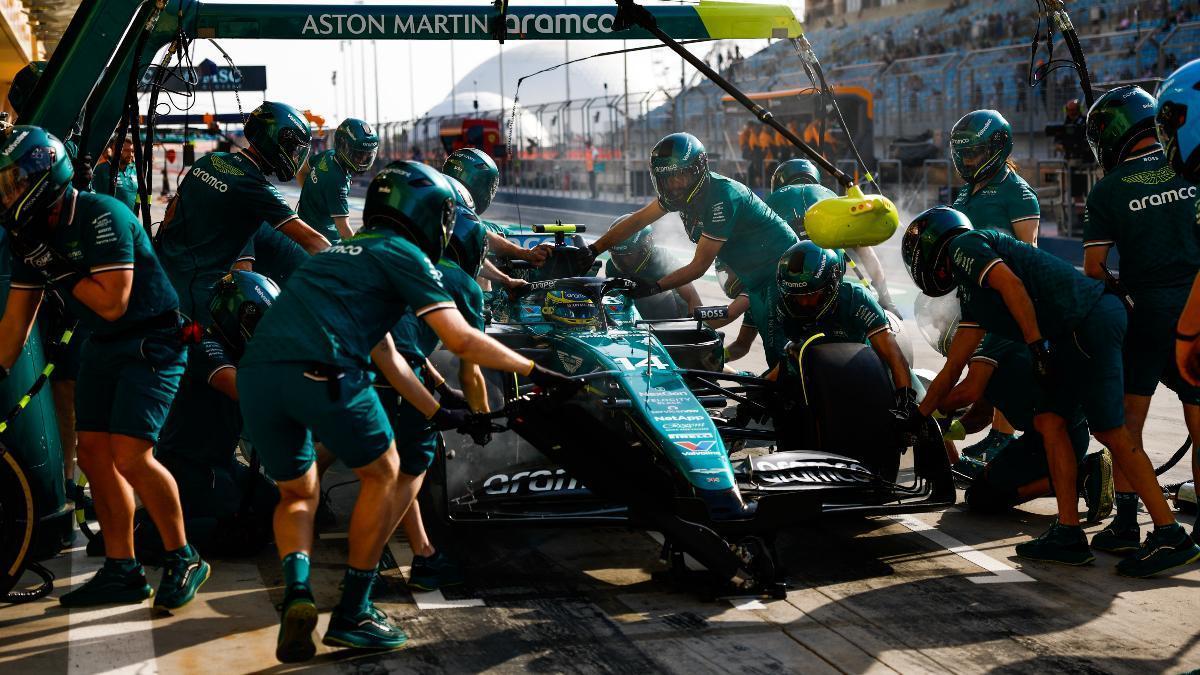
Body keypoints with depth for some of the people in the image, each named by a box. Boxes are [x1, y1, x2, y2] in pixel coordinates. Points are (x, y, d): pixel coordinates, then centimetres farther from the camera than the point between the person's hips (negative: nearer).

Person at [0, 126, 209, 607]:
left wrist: (58, 266, -21)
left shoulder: (101, 217, -23)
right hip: (102, 346, 8)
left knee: (130, 457, -16)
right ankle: (121, 571, 16)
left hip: (152, 342, -8)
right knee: (94, 455, 5)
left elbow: (112, 303, -26)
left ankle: (184, 560, 0)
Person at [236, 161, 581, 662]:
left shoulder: (345, 252, 34)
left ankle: (296, 593, -1)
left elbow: (387, 356, 38)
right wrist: (534, 371, 12)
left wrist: (439, 414, 43)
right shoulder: (403, 254, 10)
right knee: (382, 474, 16)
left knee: (296, 494, 25)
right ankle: (351, 613, 17)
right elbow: (460, 341, 1)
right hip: (320, 372, -7)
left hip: (254, 373, 7)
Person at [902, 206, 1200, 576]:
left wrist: (1037, 344, -18)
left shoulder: (962, 245, 2)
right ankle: (1068, 535, 8)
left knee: (1111, 432, -8)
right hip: (1073, 336, 10)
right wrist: (917, 419, 38)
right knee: (1048, 422, 9)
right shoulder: (972, 295, 28)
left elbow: (1010, 284, -16)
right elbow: (953, 369, 32)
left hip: (1090, 320, -10)